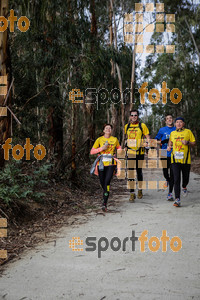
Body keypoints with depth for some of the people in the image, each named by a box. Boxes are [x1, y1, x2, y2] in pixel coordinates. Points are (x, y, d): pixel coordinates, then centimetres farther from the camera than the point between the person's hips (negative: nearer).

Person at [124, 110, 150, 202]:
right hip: (130, 152, 2)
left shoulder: (142, 126, 1)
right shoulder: (126, 126, 10)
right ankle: (132, 193, 1)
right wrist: (126, 146, 12)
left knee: (139, 172, 9)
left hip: (140, 153, -2)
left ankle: (140, 190, 28)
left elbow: (147, 137, 1)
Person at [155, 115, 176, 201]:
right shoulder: (162, 130, 7)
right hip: (165, 155, 0)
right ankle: (167, 180, 38)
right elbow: (155, 140, 9)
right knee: (165, 171, 1)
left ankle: (170, 194, 5)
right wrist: (162, 142, -9)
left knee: (172, 174, -2)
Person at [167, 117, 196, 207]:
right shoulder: (172, 133, 11)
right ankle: (177, 199, -9)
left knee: (185, 177, 14)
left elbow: (193, 143, 6)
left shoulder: (188, 132, 4)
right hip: (175, 159, 1)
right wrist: (169, 146, 9)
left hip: (186, 159, -1)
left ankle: (184, 187, 49)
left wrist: (188, 143, -14)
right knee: (176, 179, -8)